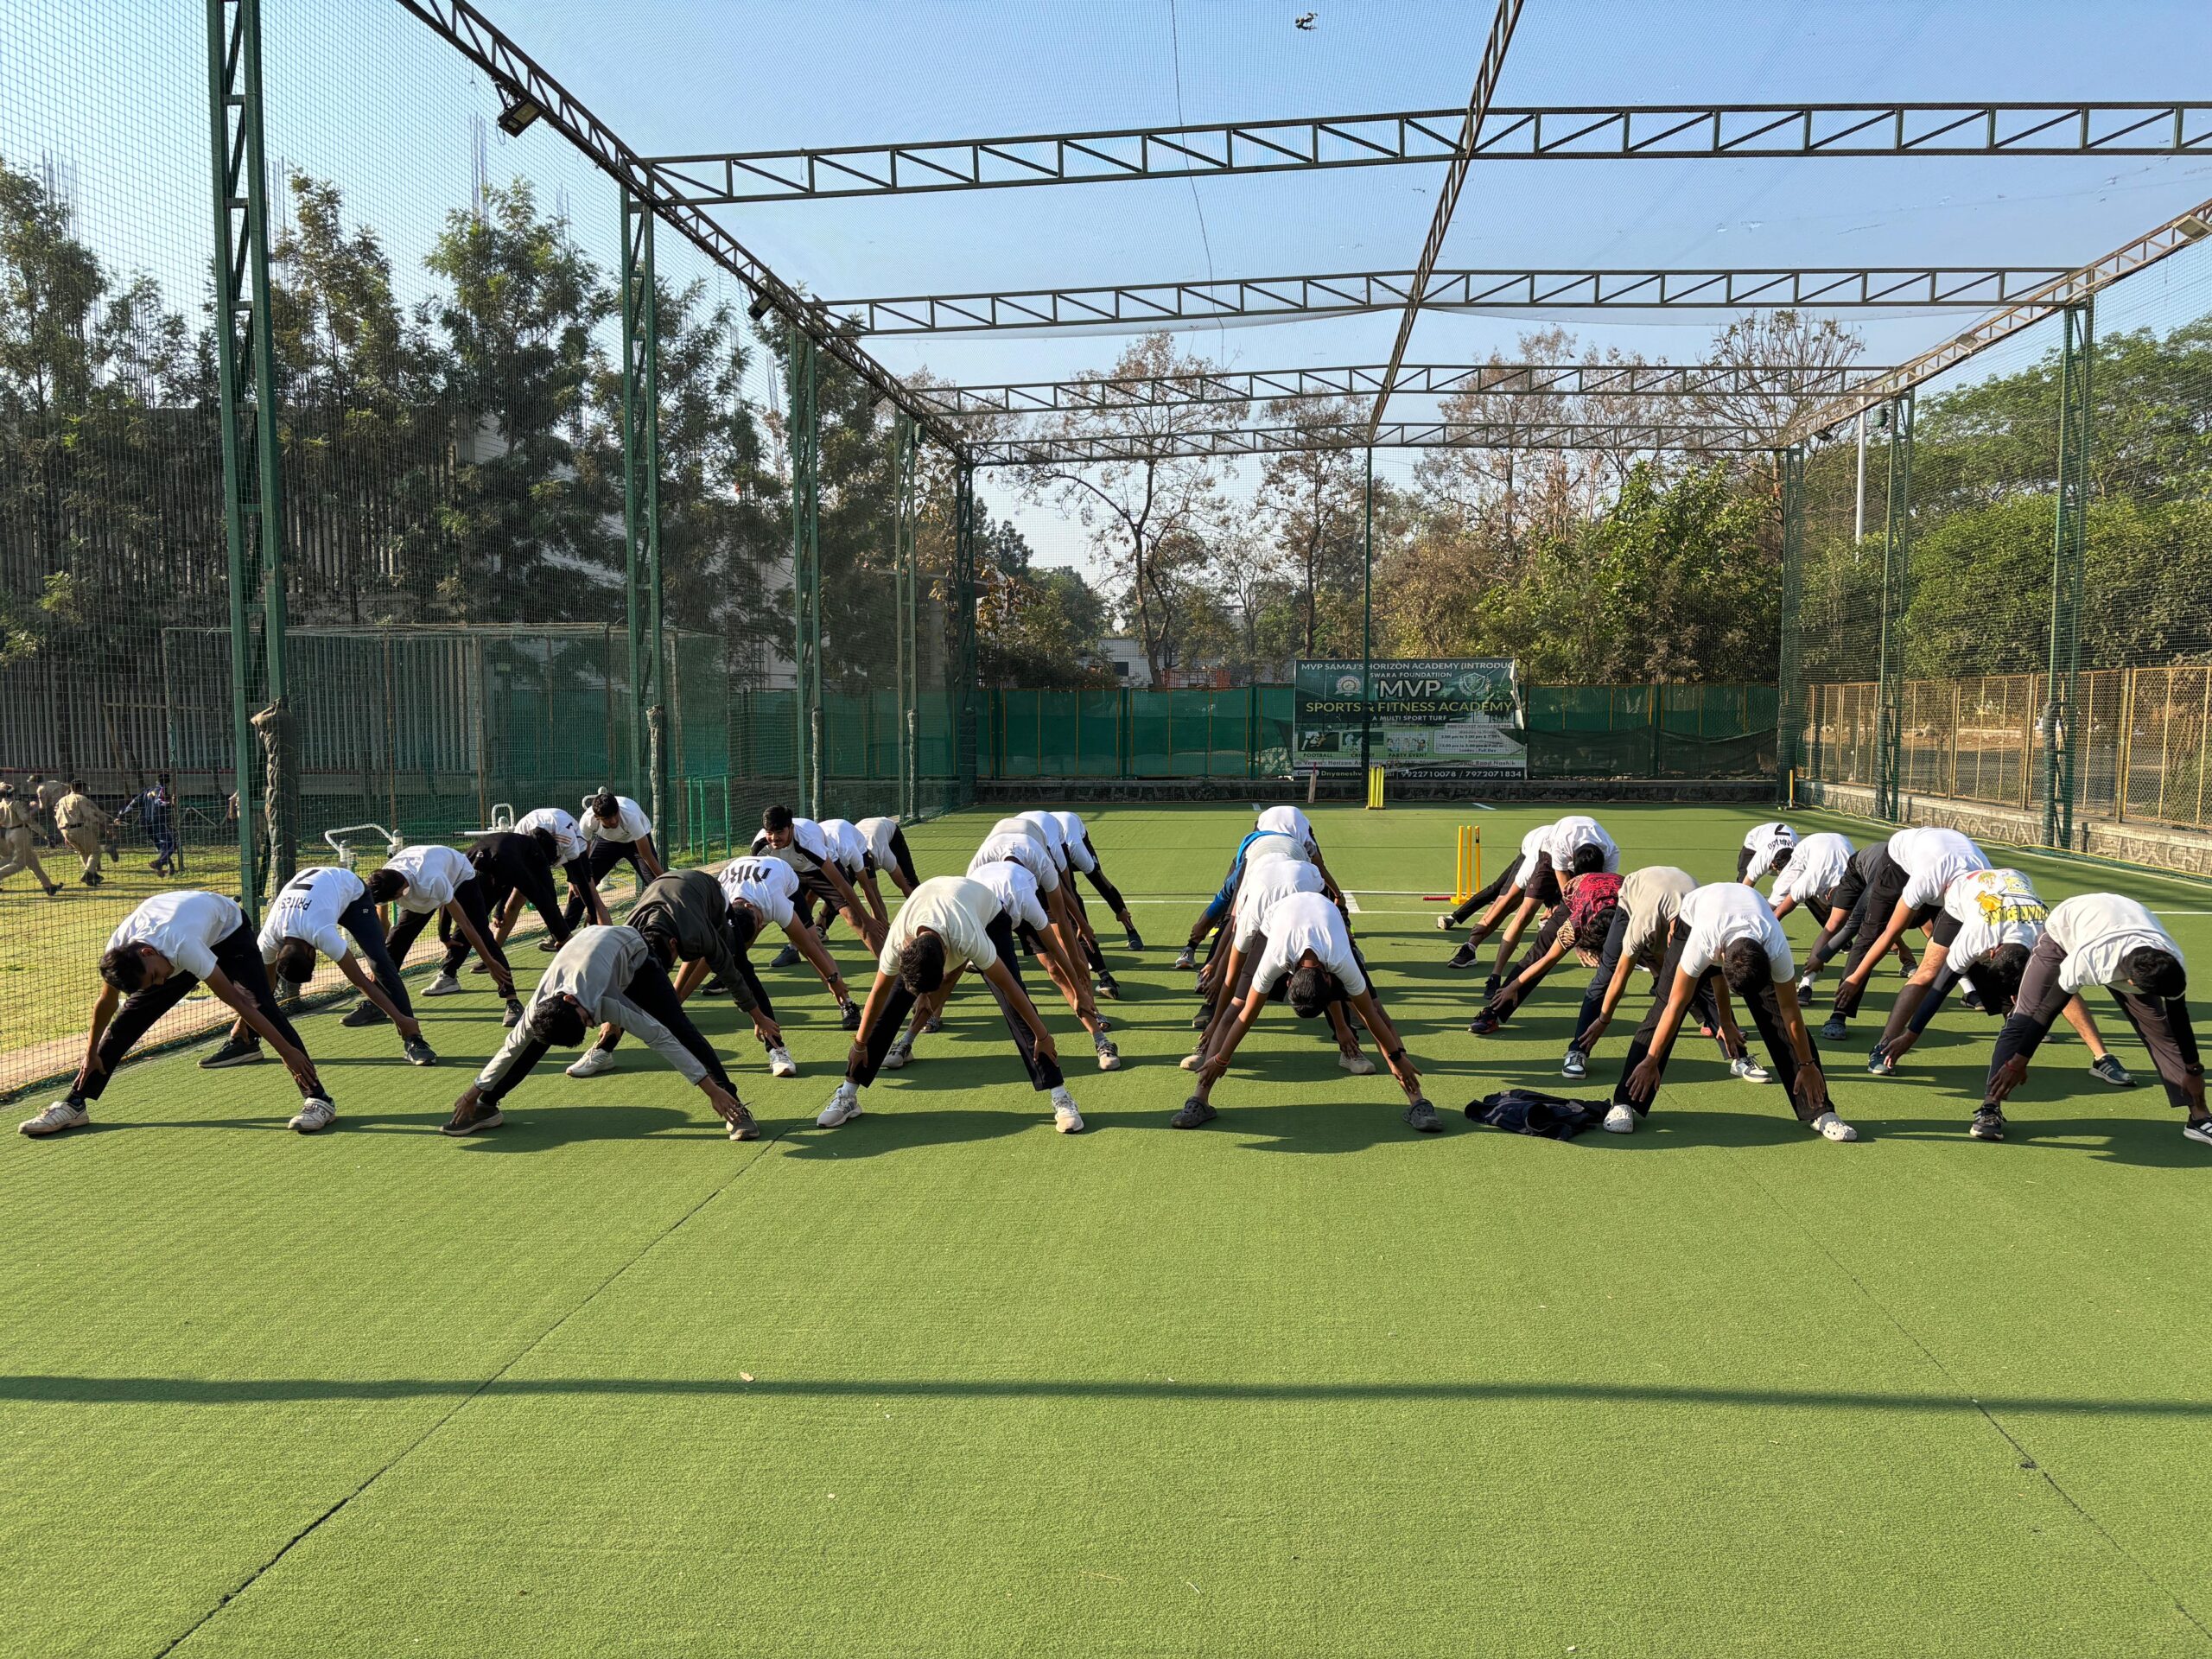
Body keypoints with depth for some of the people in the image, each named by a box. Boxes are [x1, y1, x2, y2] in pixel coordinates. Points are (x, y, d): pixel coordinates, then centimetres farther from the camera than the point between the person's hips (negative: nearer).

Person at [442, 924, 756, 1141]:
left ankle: (733, 1108, -21)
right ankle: (486, 1108, 7)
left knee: (677, 1028, -19)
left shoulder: (604, 1002, -43)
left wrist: (712, 1089, -45)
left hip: (633, 953, -4)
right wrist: (475, 1094, -4)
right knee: (537, 1037, -7)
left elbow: (659, 1038, -43)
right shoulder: (539, 1008, -31)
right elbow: (513, 1047, -14)